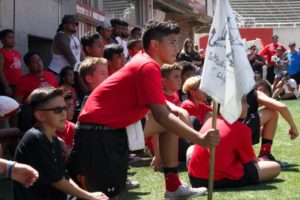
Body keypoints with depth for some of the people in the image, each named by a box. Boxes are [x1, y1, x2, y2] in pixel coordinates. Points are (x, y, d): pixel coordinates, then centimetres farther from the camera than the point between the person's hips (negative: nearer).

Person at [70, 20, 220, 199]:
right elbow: (161, 117, -27)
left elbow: (158, 102, 24)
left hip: (117, 126, 10)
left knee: (172, 123, 8)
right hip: (97, 131, -10)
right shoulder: (148, 67, -19)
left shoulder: (145, 61, 10)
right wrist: (200, 139, -28)